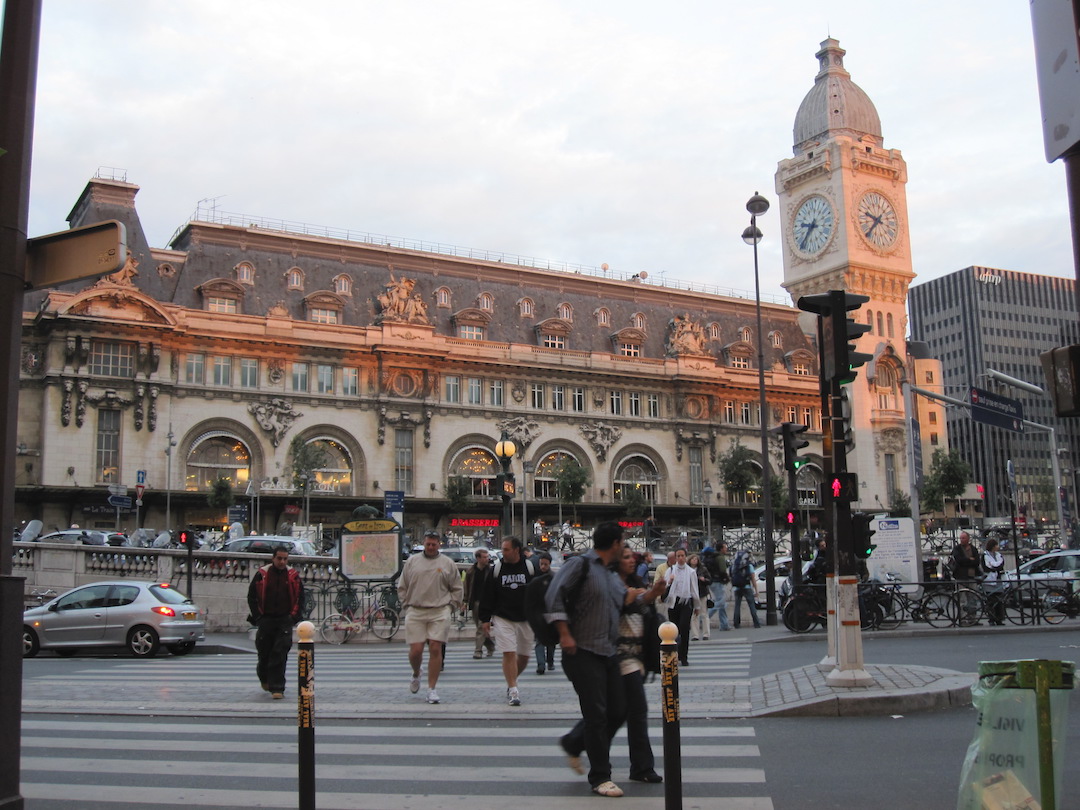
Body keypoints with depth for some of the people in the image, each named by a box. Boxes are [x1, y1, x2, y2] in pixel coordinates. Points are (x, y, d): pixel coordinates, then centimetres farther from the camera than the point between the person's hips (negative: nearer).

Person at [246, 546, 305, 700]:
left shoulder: (293, 576, 2)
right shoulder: (262, 574, -1)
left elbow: (300, 597, 10)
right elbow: (252, 596, 5)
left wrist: (294, 616, 0)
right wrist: (257, 616, -2)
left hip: (285, 620, 0)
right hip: (266, 620, 1)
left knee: (280, 655, -8)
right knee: (264, 653, 11)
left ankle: (277, 688, -5)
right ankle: (264, 678, 40)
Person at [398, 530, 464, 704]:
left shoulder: (448, 563, 7)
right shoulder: (412, 561, 9)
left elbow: (457, 589, 14)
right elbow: (402, 587, 15)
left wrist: (455, 604, 4)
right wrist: (407, 604, 8)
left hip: (439, 613, -1)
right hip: (415, 613, 1)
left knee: (435, 650, -4)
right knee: (415, 650, -2)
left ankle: (432, 689, 5)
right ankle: (416, 674, 31)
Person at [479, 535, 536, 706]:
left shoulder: (530, 567, -1)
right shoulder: (497, 569, 1)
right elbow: (487, 595, 5)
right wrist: (485, 618, 1)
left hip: (526, 619, 1)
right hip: (502, 618, -1)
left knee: (524, 656, 7)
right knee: (508, 654, -10)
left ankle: (511, 682, 31)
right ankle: (513, 689, -3)